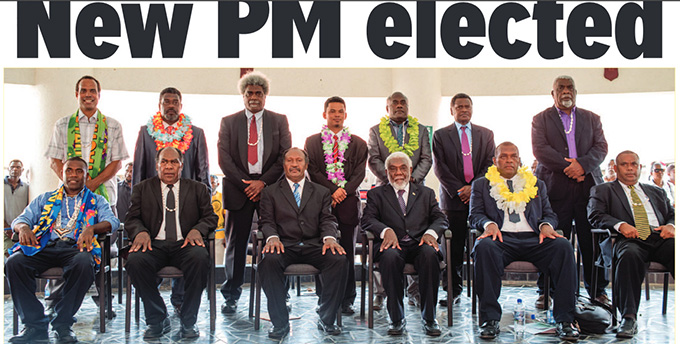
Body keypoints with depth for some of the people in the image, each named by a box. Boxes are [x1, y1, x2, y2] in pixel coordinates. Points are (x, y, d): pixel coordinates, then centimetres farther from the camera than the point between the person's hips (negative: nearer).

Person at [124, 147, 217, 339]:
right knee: (134, 261, -32)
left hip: (184, 244, -1)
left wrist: (197, 230, -12)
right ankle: (157, 320, -14)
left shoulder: (198, 189, 18)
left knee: (200, 258, -35)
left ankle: (188, 321, -19)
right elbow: (132, 218, 11)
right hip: (154, 244, 1)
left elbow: (210, 217, 11)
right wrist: (141, 231, -13)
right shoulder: (142, 189, 19)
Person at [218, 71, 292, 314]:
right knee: (236, 243, 3)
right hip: (239, 189, 0)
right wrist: (245, 184, -8)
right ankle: (231, 297, 12)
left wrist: (263, 182, -9)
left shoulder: (279, 121, 10)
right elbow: (224, 159, 2)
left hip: (270, 187, 0)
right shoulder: (228, 122, 10)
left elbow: (286, 156, 2)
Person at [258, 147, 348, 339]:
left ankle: (326, 319, -16)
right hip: (284, 246, -1)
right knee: (269, 261, -35)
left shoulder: (321, 192, 20)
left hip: (314, 246, 1)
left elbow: (327, 220, 9)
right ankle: (280, 323, -23)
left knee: (340, 259, -28)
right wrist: (272, 237, -17)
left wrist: (329, 238, -14)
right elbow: (266, 221, 6)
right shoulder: (270, 192, 17)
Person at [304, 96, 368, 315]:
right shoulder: (312, 142, 12)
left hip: (348, 202, 1)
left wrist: (344, 190, -11)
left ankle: (347, 300, 9)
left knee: (347, 252, 1)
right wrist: (332, 190, -11)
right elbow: (313, 171, 1)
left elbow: (359, 173, 5)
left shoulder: (358, 143, 14)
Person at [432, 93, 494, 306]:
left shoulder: (486, 135, 15)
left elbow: (490, 164, 6)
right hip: (452, 198, -1)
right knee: (453, 248, -2)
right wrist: (458, 190, -8)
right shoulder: (440, 135, 9)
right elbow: (440, 168, 1)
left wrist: (474, 187, -8)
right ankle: (453, 291, 6)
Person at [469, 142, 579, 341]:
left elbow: (549, 214, 20)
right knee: (483, 246, -37)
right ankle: (490, 319, -30)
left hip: (533, 239, 2)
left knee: (563, 246, -29)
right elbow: (475, 215, 9)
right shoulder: (481, 185, 21)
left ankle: (565, 320, -25)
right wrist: (489, 224, -14)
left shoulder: (536, 185, 27)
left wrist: (546, 225, -5)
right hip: (502, 238, -2)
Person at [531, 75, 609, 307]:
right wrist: (567, 166, -11)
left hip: (588, 187, 3)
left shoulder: (591, 119, 18)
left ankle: (597, 290, 13)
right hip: (555, 188, -2)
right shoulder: (541, 119, 10)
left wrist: (582, 164, -11)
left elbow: (601, 147, 7)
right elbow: (540, 150, -3)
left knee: (592, 242, 2)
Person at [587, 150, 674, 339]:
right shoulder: (602, 190, 20)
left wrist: (671, 226, 0)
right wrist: (620, 224, -16)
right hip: (630, 239, -3)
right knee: (629, 255, -39)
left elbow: (673, 214, 25)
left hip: (661, 238, 3)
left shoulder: (657, 192, 33)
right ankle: (629, 318, -38)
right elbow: (595, 215, 3)